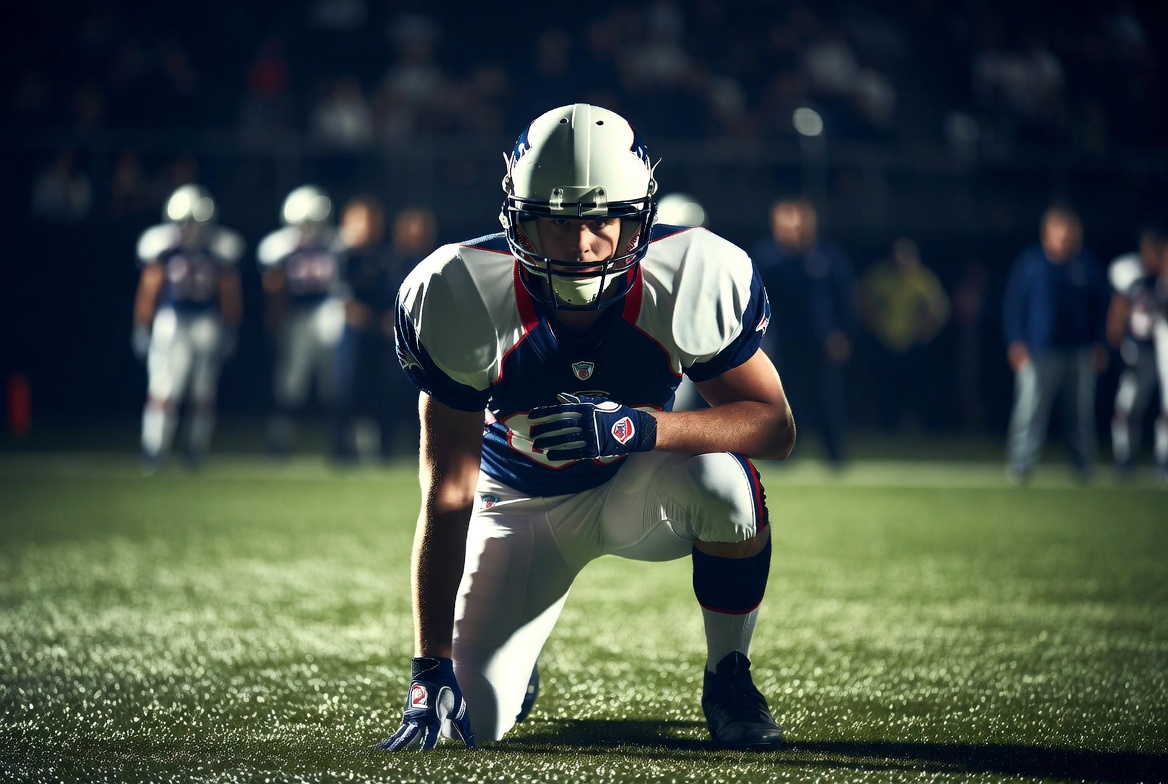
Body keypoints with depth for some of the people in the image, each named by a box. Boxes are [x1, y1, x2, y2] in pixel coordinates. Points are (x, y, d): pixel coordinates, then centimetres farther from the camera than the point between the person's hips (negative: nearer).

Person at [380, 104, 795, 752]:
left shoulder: (699, 277, -27)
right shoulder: (460, 297, -28)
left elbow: (775, 425, -23)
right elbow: (447, 496, -23)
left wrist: (638, 427, -42)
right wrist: (430, 670, -26)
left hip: (636, 486, 0)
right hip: (521, 500, 0)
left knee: (720, 478, -35)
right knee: (476, 719, -12)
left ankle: (727, 677, -9)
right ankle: (509, 660, 28)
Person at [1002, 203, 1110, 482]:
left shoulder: (1087, 264, 5)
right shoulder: (1030, 262, -2)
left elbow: (1101, 305, 12)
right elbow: (1013, 303, 0)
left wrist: (1099, 344, 6)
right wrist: (1015, 343, -6)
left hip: (1080, 352, 2)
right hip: (1039, 351, -2)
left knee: (1081, 411, 7)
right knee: (1030, 409, -7)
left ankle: (1084, 465, 18)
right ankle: (1020, 466, 0)